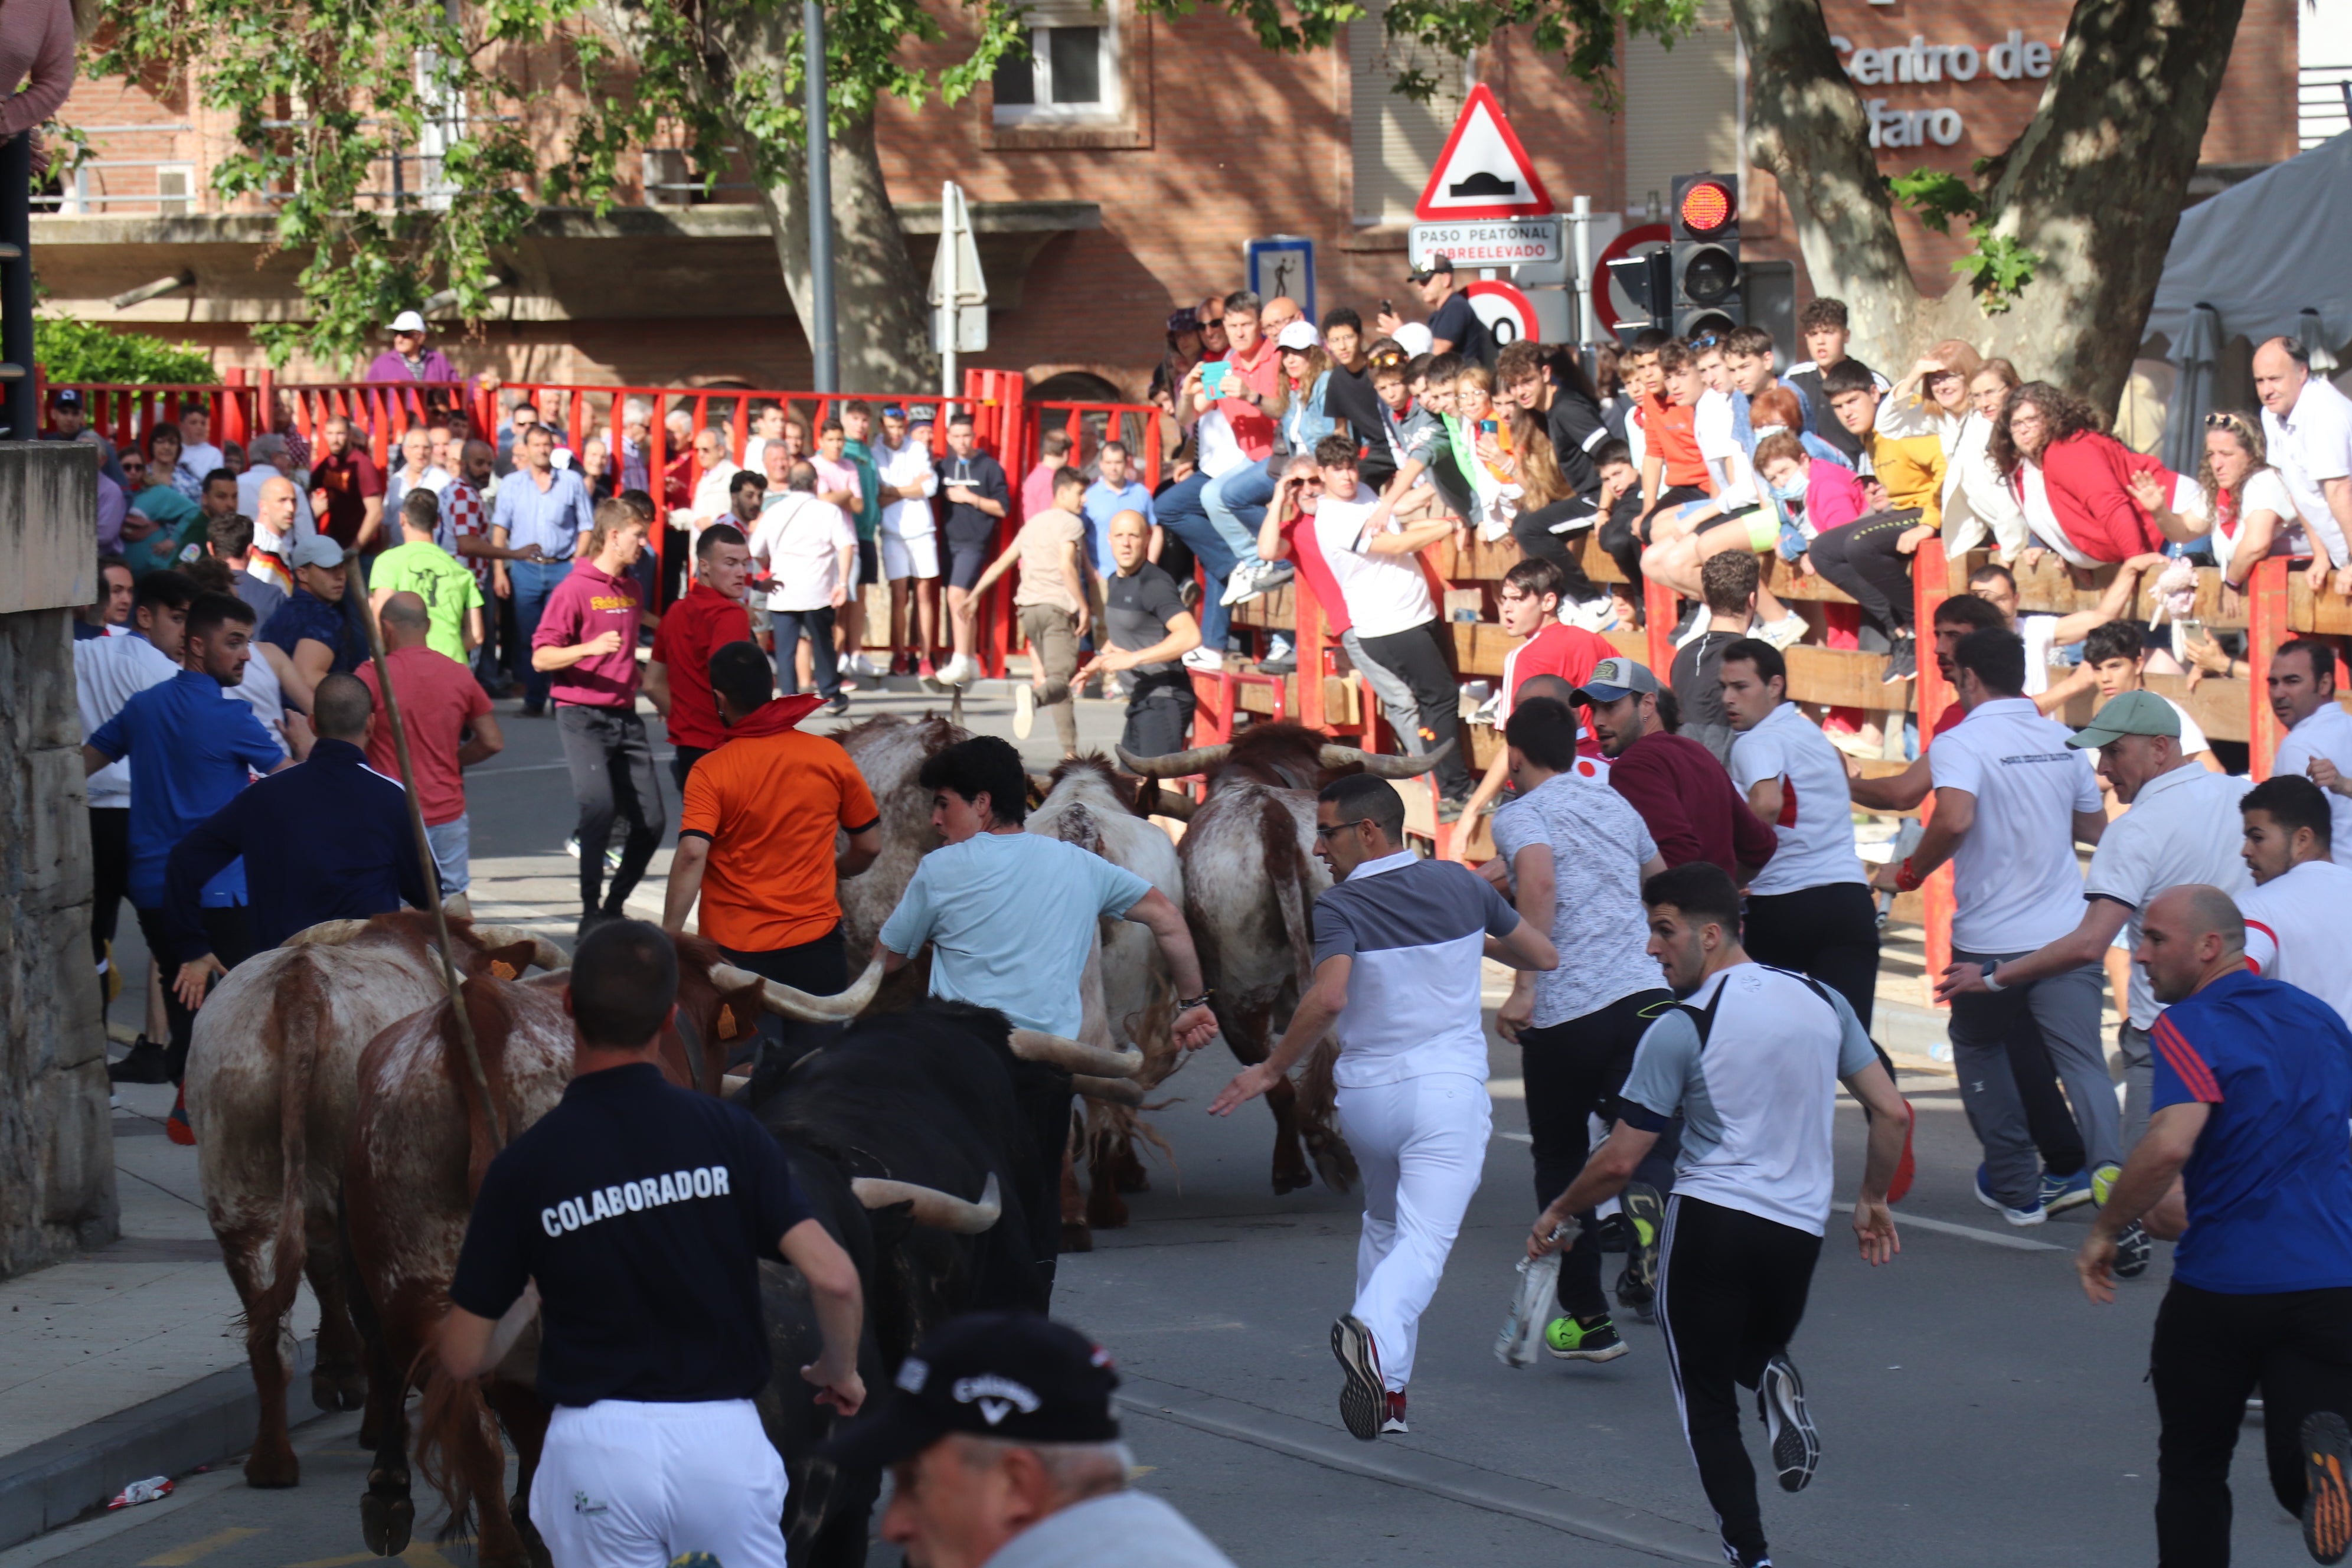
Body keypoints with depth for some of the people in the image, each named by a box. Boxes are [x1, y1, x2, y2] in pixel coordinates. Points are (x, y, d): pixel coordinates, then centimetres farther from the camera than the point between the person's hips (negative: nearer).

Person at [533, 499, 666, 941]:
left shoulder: (630, 588, 14)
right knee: (600, 808, -20)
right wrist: (590, 647, -26)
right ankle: (591, 914, -11)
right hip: (583, 717, -7)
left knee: (651, 821, 1)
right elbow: (541, 657, -12)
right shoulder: (575, 588, -8)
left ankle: (615, 906, 18)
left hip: (625, 717, 7)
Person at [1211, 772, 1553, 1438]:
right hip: (1448, 1087, 0)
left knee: (1384, 1226, 22)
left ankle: (1387, 1387, 21)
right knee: (1423, 1240, -10)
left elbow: (1328, 998, -24)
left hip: (1366, 1095, 0)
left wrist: (1272, 1070, -14)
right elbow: (1543, 955, 15)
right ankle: (1376, 1332, -39)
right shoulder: (1461, 885, 4)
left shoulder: (1341, 908, -8)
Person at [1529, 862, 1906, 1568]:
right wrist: (1873, 1200, 21)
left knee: (1708, 1405, 8)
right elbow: (1891, 1113, 5)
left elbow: (1618, 1162, -8)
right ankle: (1774, 1380, -7)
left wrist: (1557, 1216, 10)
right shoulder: (1822, 1000, 4)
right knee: (1754, 1350, 28)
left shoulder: (1681, 1029, -11)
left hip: (1709, 1221, -5)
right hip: (1800, 1229, 5)